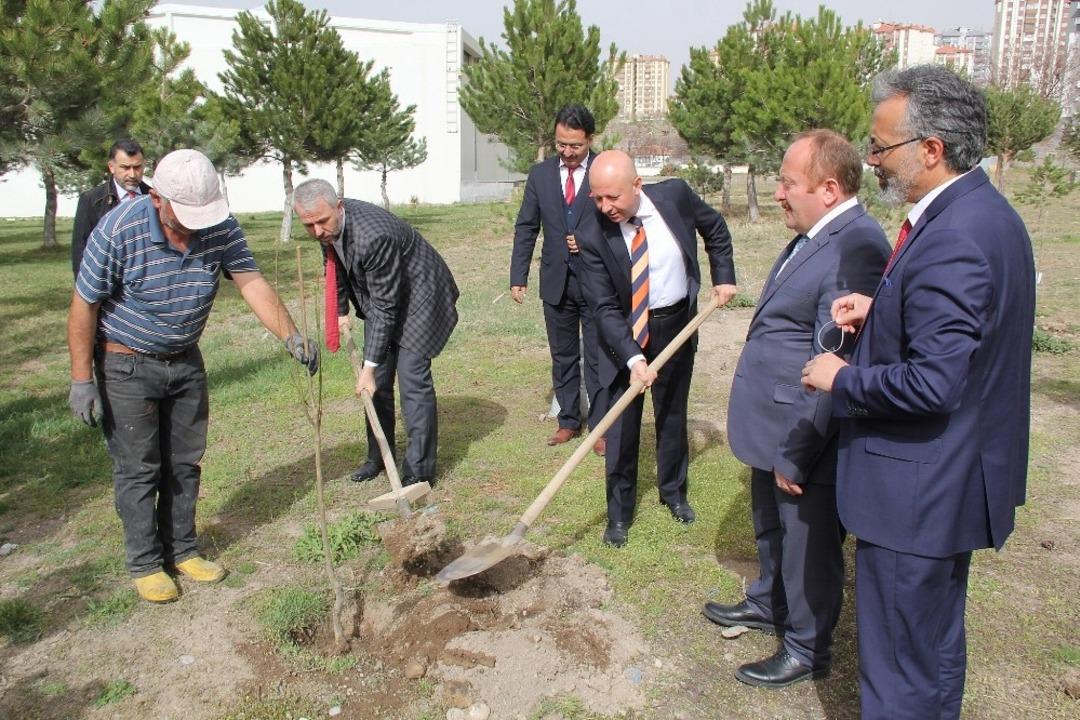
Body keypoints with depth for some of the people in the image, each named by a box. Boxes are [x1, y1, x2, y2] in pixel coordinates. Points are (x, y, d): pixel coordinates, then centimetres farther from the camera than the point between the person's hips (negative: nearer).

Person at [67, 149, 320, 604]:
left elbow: (252, 283, -20)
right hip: (127, 365, -4)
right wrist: (82, 379, -15)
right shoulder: (118, 231, -25)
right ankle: (145, 563, 18)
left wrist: (290, 336, -35)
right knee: (138, 468, 3)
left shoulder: (221, 229, -14)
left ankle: (181, 550, 28)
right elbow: (84, 306, -17)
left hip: (185, 361, 5)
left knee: (184, 462, 13)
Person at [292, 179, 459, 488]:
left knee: (412, 378, -13)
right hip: (380, 296, 8)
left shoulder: (372, 236, -37)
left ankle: (419, 470, -5)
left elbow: (386, 307, -32)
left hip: (417, 297, -8)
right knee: (377, 381, 10)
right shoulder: (327, 227, -12)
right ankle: (378, 456, 25)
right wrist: (341, 312, 16)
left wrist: (369, 366, -30)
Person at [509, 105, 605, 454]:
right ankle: (569, 421, 27)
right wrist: (518, 277, 1)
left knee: (598, 357, 3)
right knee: (563, 356, 13)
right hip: (556, 281, 4)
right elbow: (526, 227, 6)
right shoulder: (540, 173, 4)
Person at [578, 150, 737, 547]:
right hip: (624, 331, -2)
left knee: (673, 414, 16)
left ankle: (673, 492, 36)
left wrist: (723, 276, 0)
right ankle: (619, 513, 14)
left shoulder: (675, 195, -16)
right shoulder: (592, 236, -22)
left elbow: (716, 229, 5)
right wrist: (632, 357, -29)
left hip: (677, 324, 2)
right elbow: (604, 307, -20)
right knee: (622, 424, -2)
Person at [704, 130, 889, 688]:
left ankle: (808, 649, 32)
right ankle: (768, 605, 51)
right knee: (771, 529, 27)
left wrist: (796, 453, -23)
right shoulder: (814, 237, 7)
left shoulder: (856, 246, -26)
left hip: (807, 438, -10)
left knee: (807, 543, 11)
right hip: (775, 427, 10)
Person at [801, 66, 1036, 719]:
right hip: (955, 480, 11)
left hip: (917, 493, -11)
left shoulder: (953, 239, -26)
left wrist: (842, 379, -15)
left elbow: (932, 384, -30)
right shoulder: (986, 211, 7)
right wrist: (879, 313, 3)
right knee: (938, 645, 28)